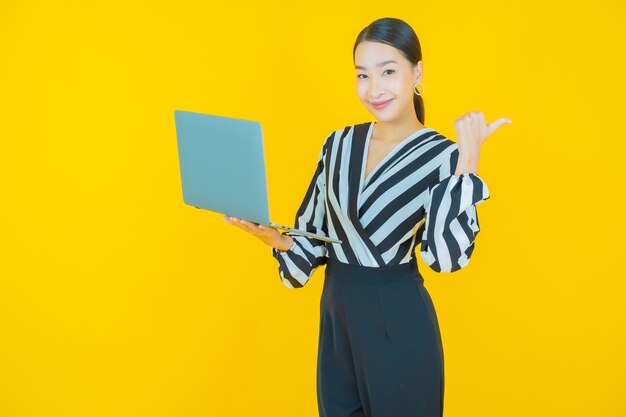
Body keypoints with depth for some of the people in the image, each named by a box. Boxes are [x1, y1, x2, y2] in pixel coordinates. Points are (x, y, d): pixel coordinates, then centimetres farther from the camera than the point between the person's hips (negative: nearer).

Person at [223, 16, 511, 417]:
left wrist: (468, 161, -24)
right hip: (336, 310, 5)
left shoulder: (442, 155, -12)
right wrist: (272, 236, -12)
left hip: (398, 318, -5)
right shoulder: (339, 144, 3)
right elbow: (313, 234, 8)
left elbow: (446, 255, -25)